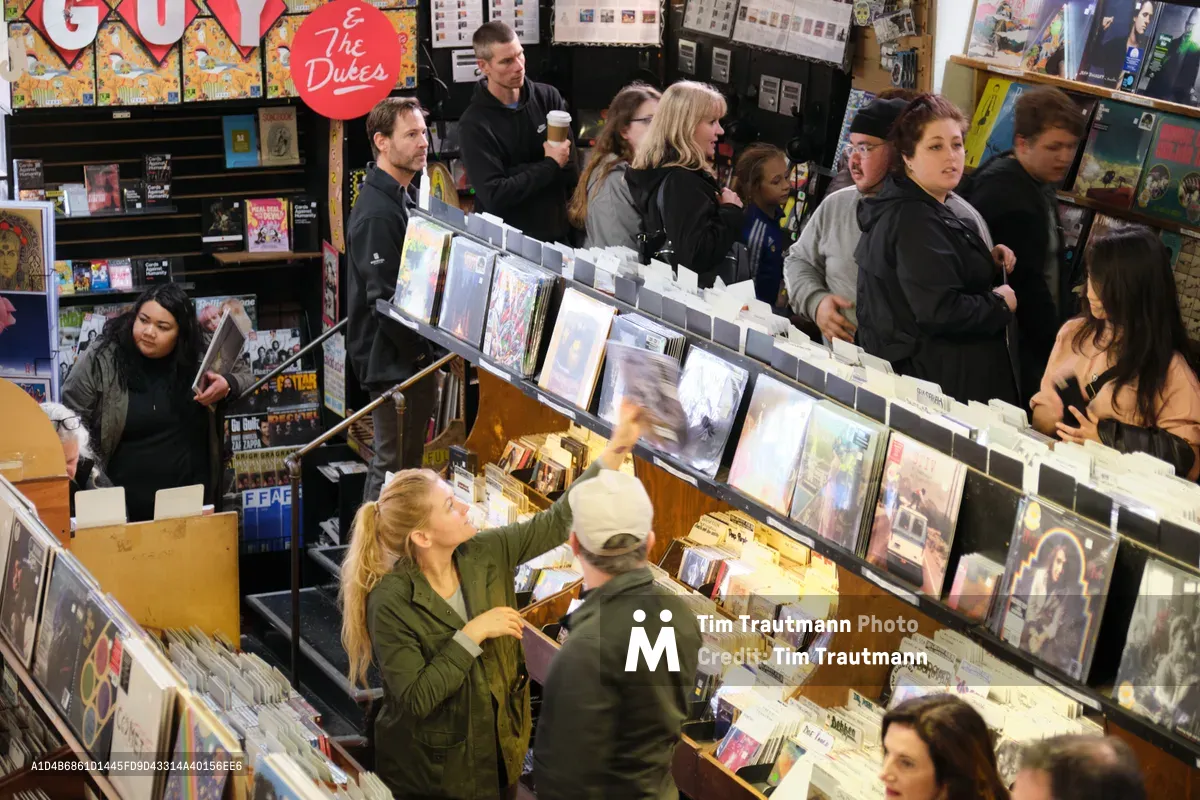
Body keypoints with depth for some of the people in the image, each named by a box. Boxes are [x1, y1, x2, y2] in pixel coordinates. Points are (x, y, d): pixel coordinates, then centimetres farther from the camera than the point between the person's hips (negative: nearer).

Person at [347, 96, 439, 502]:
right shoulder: (377, 213, -21)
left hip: (410, 355, 10)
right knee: (393, 462, -3)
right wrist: (419, 350, -18)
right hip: (393, 360, -10)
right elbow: (383, 298, -24)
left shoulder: (399, 199, 13)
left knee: (407, 458, 16)